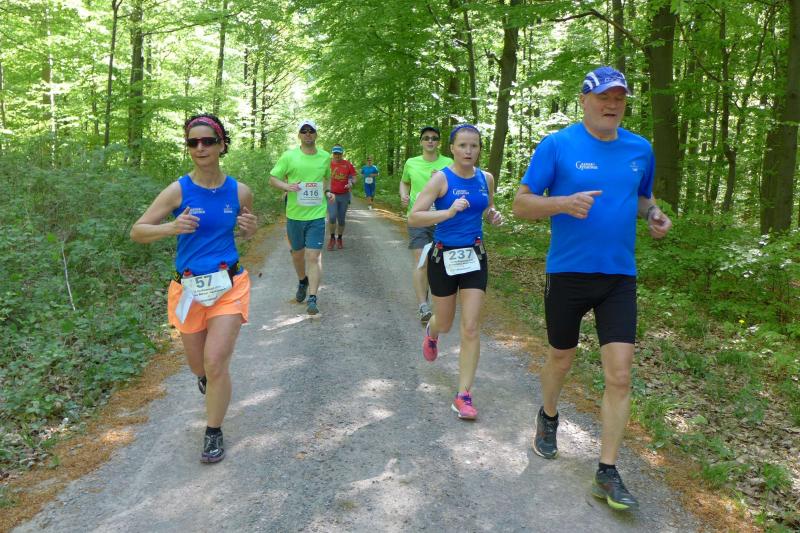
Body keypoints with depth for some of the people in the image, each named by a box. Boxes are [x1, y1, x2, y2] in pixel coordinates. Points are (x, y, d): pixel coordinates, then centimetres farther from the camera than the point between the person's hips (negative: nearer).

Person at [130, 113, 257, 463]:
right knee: (198, 365, 16)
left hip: (229, 286, 0)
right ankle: (206, 376, 55)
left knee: (216, 364, -9)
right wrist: (172, 228, -25)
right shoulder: (178, 191, -9)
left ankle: (214, 433, 12)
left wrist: (250, 228, -8)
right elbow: (136, 232, -7)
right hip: (189, 288, 1)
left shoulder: (240, 192, -3)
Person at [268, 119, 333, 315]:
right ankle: (302, 281, 45)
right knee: (297, 254, 17)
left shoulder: (325, 157, 5)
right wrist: (286, 186, -18)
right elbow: (273, 178, 3)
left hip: (317, 215, -1)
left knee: (314, 256, -9)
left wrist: (328, 192, 3)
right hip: (294, 215, 1)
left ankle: (312, 299, -9)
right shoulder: (289, 156, -2)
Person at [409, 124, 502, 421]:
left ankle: (464, 396, 4)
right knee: (445, 324, 14)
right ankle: (431, 333, 54)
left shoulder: (486, 179, 2)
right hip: (444, 256, -3)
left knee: (471, 328, -4)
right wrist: (449, 212, -31)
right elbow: (414, 218, -18)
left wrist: (494, 216, -3)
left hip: (474, 256, 3)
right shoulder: (441, 179, -12)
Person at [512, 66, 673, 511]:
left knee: (620, 375, -4)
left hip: (620, 277, 3)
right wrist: (564, 202, -25)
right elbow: (522, 205, -7)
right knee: (561, 358, 15)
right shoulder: (557, 145, -6)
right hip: (568, 273, -2)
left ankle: (608, 473, 10)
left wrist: (655, 215, -1)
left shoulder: (640, 149, 6)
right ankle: (549, 417, 47)